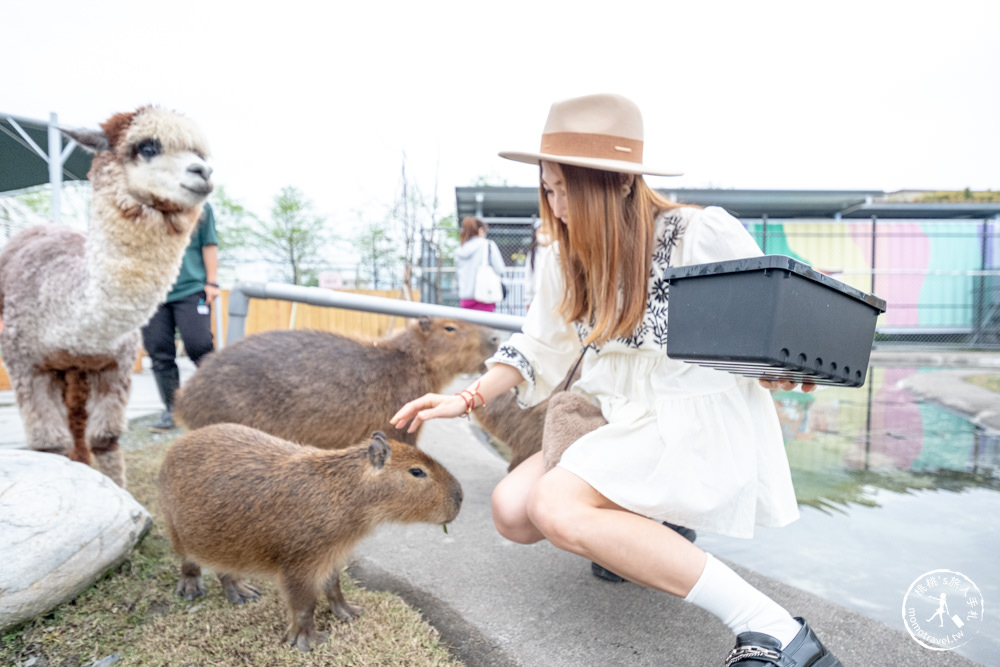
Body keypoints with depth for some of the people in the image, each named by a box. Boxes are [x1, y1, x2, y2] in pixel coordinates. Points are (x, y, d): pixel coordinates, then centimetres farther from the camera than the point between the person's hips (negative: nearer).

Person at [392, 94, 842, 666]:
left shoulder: (704, 235, -12)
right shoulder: (571, 260, 6)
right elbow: (539, 348, 13)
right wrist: (469, 398, 1)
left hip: (706, 424, -6)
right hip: (624, 423, 7)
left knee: (555, 507, -27)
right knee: (512, 512, -9)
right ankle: (649, 527, 12)